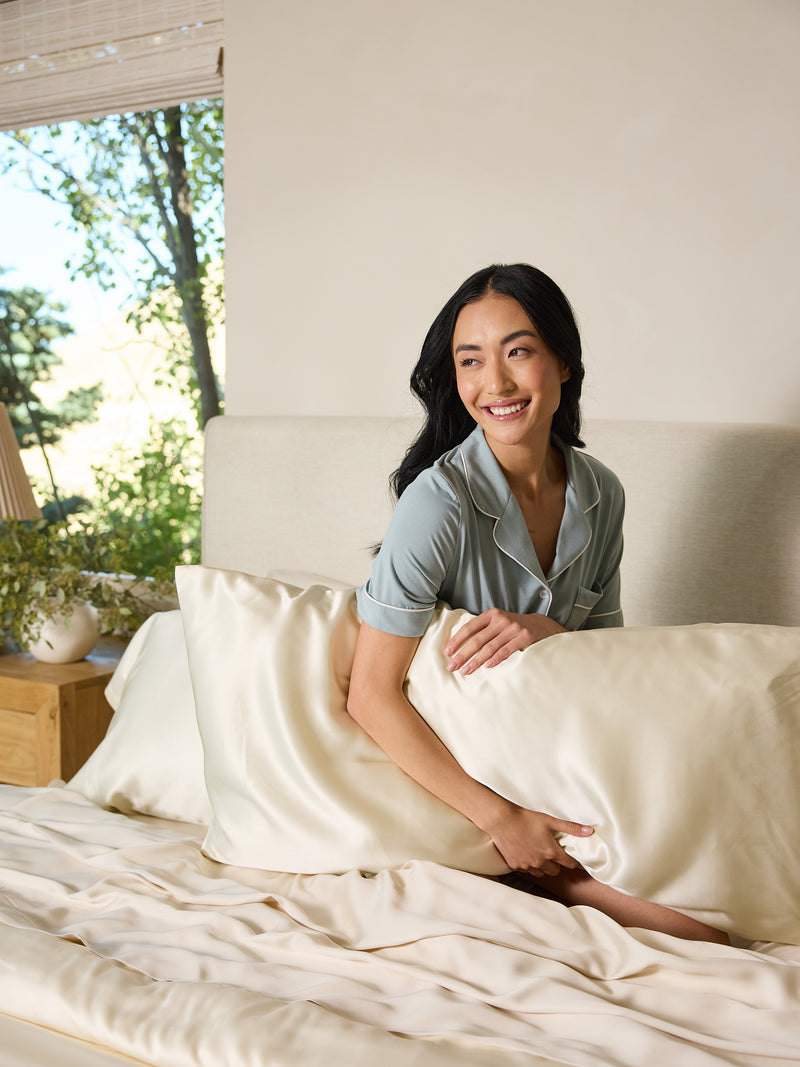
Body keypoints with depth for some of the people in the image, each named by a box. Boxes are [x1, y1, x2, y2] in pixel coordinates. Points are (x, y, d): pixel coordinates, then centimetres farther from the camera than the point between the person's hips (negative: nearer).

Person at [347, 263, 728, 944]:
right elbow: (371, 695, -22)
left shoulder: (601, 494, -3)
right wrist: (502, 820, -24)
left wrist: (543, 632, -19)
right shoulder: (440, 498, -21)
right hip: (449, 757, -6)